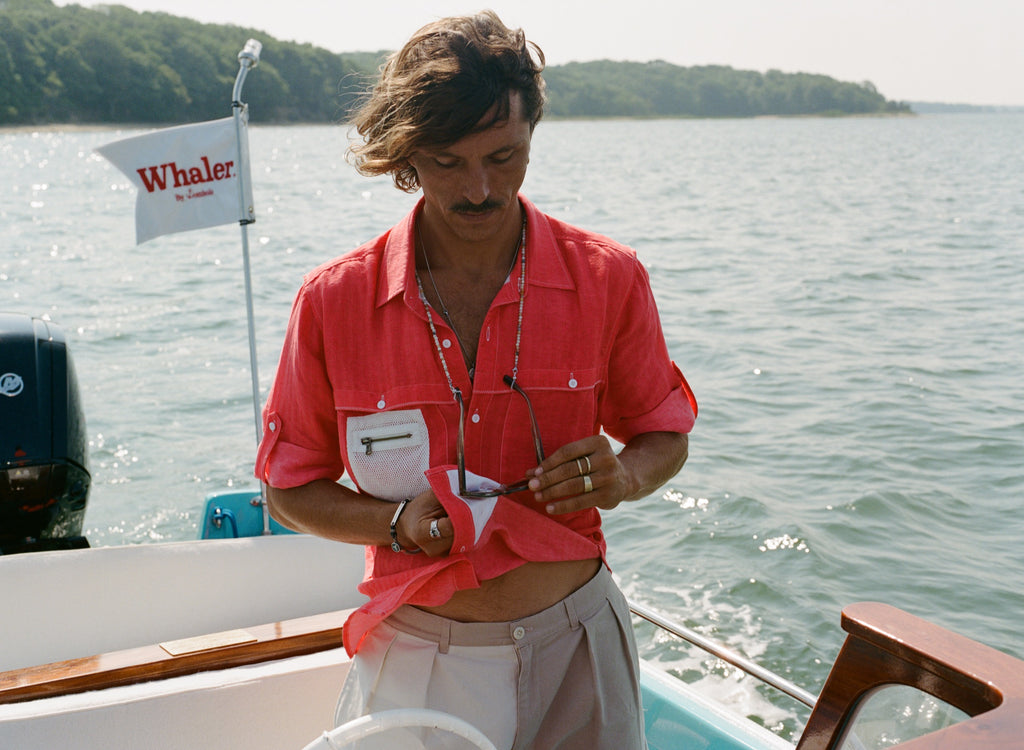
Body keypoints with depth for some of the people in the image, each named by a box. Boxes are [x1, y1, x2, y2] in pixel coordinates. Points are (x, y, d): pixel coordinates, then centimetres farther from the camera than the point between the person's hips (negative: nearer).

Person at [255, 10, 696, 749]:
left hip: (572, 643, 1)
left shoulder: (607, 279, -7)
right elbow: (290, 490, 1)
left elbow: (665, 438, 6)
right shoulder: (334, 301, -8)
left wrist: (622, 476, -16)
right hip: (415, 656, 0)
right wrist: (399, 522, -17)